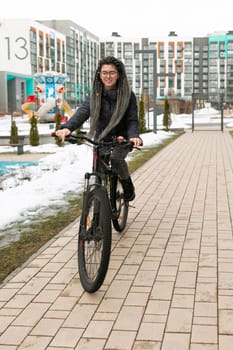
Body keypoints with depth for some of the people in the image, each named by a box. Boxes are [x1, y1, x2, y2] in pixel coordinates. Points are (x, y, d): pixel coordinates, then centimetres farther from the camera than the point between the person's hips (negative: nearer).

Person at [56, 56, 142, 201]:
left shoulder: (128, 95, -9)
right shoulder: (95, 95, -4)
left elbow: (132, 120, -12)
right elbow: (83, 112, -19)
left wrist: (134, 136, -35)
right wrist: (67, 127, -38)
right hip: (101, 138, 3)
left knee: (116, 158, -32)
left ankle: (128, 185, -4)